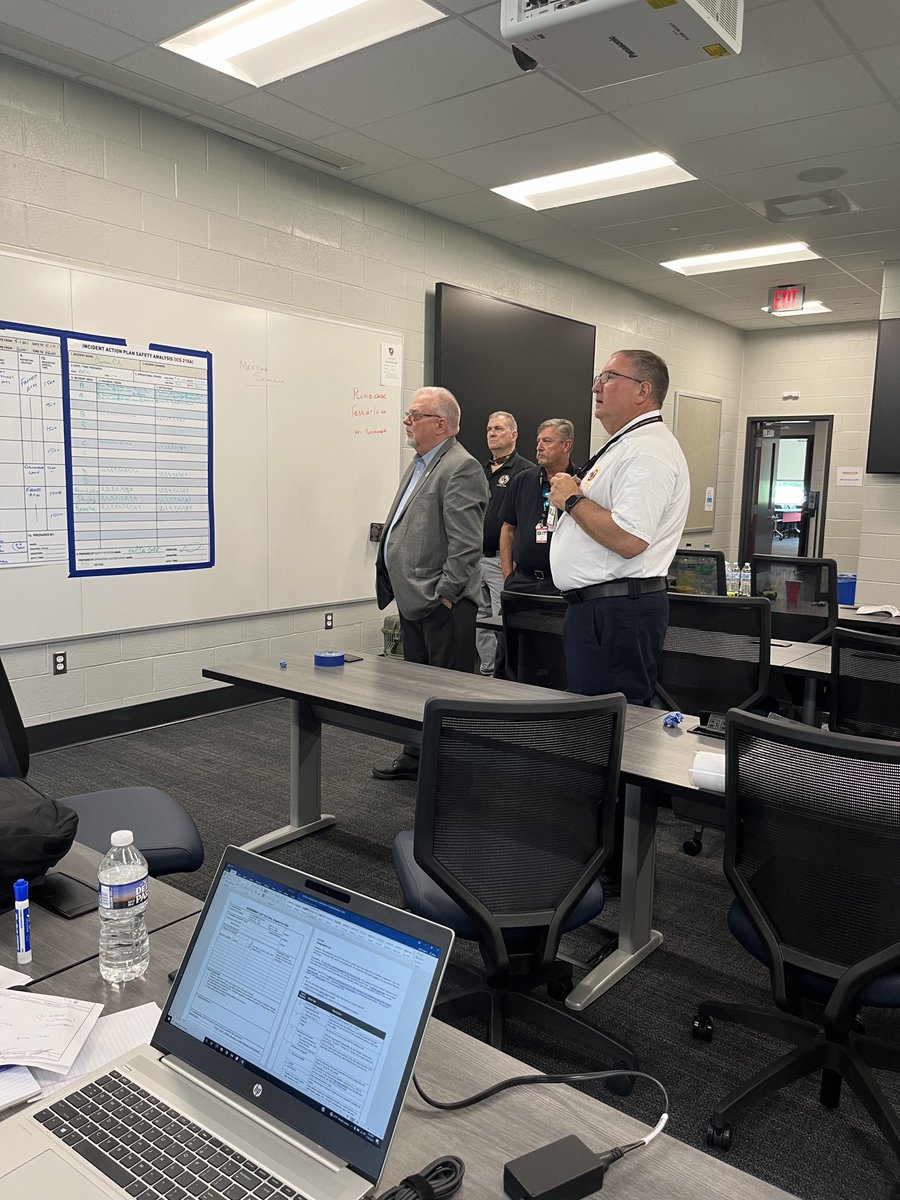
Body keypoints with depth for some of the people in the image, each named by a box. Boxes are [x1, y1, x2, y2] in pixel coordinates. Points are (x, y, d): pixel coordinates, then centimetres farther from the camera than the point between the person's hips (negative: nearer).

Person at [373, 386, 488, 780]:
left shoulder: (462, 468, -14)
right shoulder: (418, 464, 17)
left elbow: (466, 543, -20)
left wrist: (444, 594, -20)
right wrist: (397, 587, 18)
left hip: (442, 604, -10)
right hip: (413, 599, 10)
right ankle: (416, 757, 31)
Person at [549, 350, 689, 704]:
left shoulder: (648, 450, -16)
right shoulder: (625, 445, 19)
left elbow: (628, 540, -27)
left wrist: (572, 500, -15)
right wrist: (571, 492, 12)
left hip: (617, 614, -11)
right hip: (595, 607, 11)